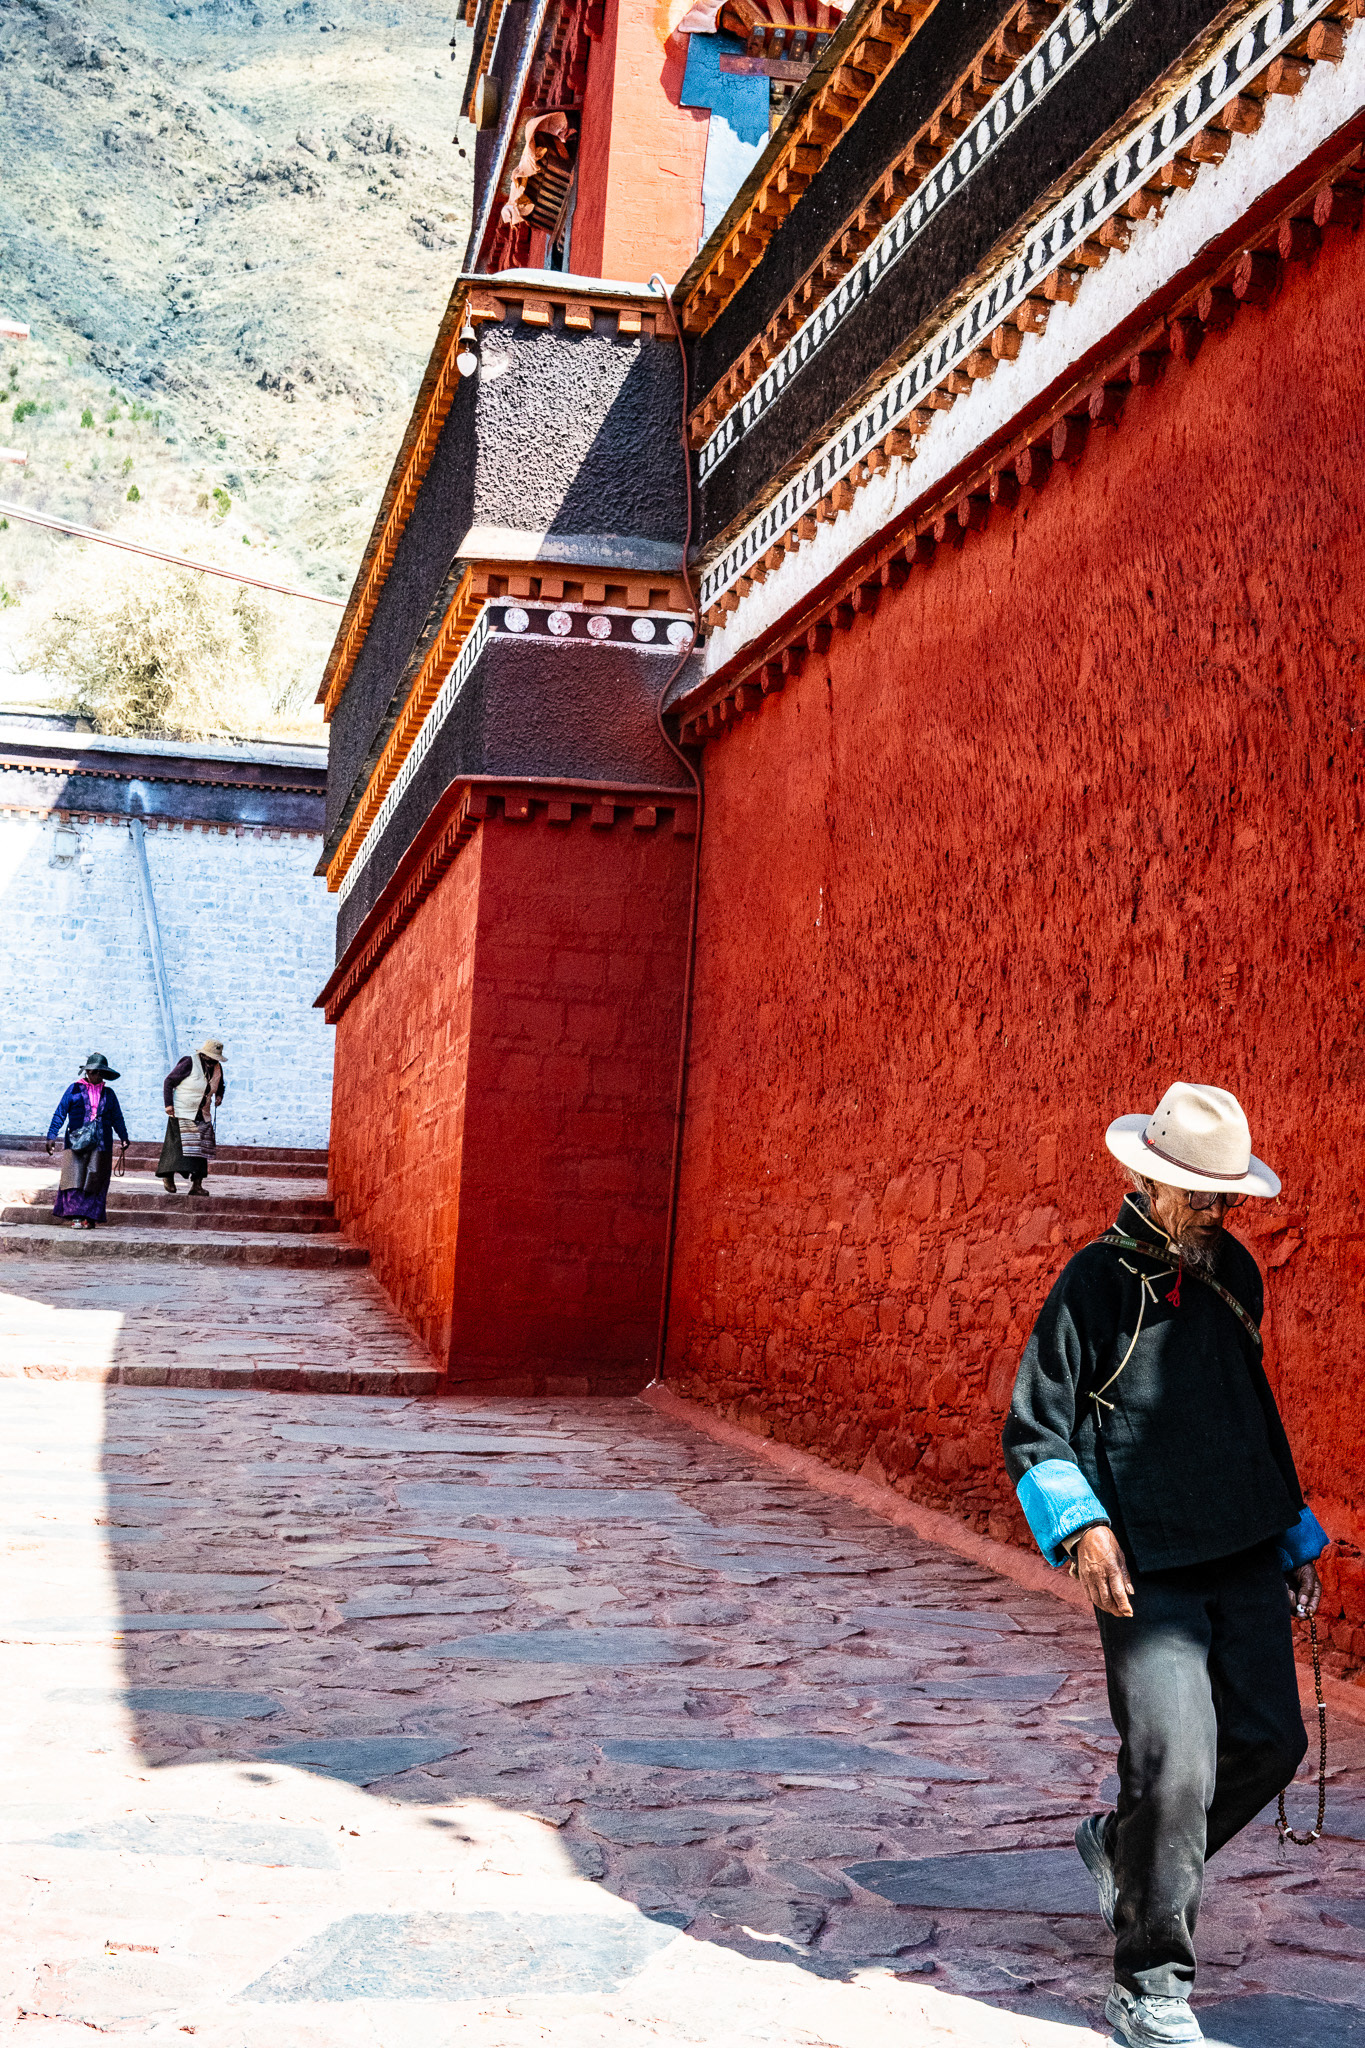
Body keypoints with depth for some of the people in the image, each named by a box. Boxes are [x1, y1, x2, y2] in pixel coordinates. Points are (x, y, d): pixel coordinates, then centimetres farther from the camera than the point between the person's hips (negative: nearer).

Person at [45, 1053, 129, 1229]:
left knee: (95, 1179, -1)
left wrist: (124, 1137, 10)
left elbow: (117, 1118, 20)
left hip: (101, 1142, 2)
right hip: (77, 1141, -2)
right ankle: (75, 1216, -10)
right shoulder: (75, 1089, 6)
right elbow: (60, 1113, 3)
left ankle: (90, 1218, 2)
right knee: (75, 1177, -10)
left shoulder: (108, 1093, 15)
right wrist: (51, 1136, -4)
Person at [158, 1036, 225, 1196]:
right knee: (180, 1145, -14)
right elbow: (168, 1081, -8)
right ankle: (168, 1176, 0)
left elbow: (220, 1084, 28)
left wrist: (219, 1095, 6)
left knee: (202, 1147, -1)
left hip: (202, 1115, 6)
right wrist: (168, 1104, -15)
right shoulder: (189, 1063, -12)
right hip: (182, 1112, -6)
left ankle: (196, 1184, 0)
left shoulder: (217, 1067, 7)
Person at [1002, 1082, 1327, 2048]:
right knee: (1175, 1764, -13)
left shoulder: (1235, 1273, 10)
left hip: (1246, 1560, 7)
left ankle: (1125, 1847, 36)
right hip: (1146, 1570, -6)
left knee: (1270, 1744, 11)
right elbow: (1034, 1432, -7)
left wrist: (1298, 1535, 23)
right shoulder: (1097, 1281, -8)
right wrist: (1081, 1525, -22)